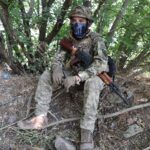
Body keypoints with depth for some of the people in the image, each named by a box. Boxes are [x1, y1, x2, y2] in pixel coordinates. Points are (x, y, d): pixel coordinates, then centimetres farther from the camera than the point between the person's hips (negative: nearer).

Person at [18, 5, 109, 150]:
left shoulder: (96, 39, -19)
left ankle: (87, 134, -40)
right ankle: (40, 117, -15)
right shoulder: (69, 39, -1)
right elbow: (59, 57, -3)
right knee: (46, 75, -10)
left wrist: (78, 77, -43)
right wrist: (56, 68, -29)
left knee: (91, 84, -41)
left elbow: (101, 64, -33)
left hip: (93, 76, -6)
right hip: (74, 73, 6)